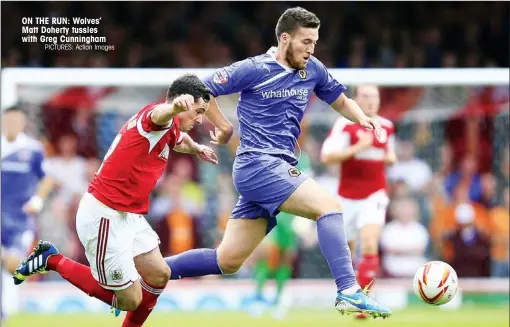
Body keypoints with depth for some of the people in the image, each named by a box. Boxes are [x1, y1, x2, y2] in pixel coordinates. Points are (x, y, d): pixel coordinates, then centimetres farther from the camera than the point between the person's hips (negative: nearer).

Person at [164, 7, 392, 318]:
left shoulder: (313, 70, 11)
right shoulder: (254, 70, -6)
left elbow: (342, 101, 24)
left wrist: (363, 118, 4)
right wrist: (224, 128, -1)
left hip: (280, 169, 8)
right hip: (258, 164, -8)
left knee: (227, 261, 9)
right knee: (330, 205, -22)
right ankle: (349, 292, -28)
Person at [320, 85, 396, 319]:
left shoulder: (387, 126, 7)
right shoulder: (345, 124, -8)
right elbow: (327, 156, -18)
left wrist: (391, 158, 0)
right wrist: (358, 147, -26)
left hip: (374, 196, 1)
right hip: (348, 196, -1)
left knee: (370, 247, -19)